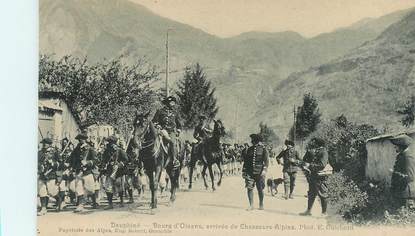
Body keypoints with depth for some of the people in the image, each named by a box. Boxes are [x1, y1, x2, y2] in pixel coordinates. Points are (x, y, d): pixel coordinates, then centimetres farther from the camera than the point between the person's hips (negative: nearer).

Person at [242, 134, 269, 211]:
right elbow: (246, 160, 17)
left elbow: (266, 161, -6)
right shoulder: (249, 149, 11)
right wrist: (244, 171, 14)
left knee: (260, 189, 6)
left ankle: (261, 205, 20)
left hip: (259, 172, -3)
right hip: (250, 172, 3)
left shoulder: (263, 149, -1)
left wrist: (264, 170, -17)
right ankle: (251, 205, -2)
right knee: (249, 188, -7)